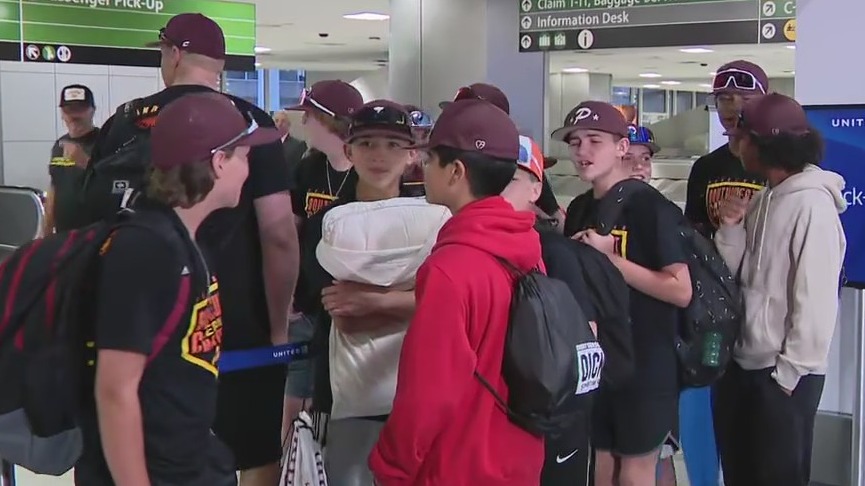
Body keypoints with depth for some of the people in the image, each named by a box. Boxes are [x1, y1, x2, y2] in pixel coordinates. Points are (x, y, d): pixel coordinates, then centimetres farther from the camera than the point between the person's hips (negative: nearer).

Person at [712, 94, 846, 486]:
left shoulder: (812, 204, -16)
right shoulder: (762, 200, 10)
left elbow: (816, 297, -18)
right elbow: (731, 276, 9)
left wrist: (790, 371, -17)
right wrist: (730, 228, -6)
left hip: (784, 374, -8)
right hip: (741, 364, 8)